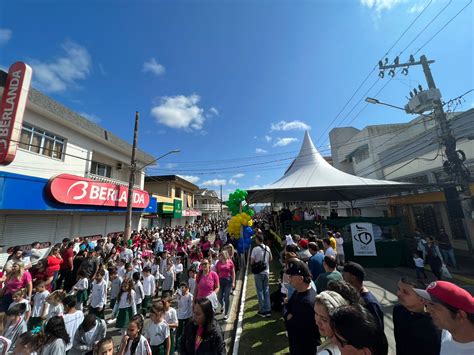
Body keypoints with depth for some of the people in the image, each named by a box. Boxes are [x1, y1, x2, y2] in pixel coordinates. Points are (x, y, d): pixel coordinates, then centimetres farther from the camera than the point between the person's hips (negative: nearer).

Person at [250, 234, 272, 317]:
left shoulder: (255, 249, -18)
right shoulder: (267, 248, -3)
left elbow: (252, 262, -15)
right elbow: (271, 259, 10)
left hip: (258, 273, -4)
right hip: (266, 272, 4)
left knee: (260, 291, 9)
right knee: (266, 291, 16)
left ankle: (262, 311, 18)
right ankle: (268, 310, 22)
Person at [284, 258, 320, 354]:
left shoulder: (308, 301, -35)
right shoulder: (298, 291, -5)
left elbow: (290, 326, -28)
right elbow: (288, 308, 3)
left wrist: (289, 319, -10)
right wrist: (289, 316, -15)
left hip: (305, 347, -7)